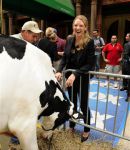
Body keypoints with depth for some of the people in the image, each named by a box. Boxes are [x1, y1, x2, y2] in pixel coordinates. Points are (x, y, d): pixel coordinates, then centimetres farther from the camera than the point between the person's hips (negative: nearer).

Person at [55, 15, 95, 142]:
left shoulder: (89, 42, -15)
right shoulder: (69, 40, -2)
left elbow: (90, 64, -18)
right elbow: (64, 58, 3)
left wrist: (75, 74, -28)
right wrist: (59, 71, -13)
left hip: (82, 78, -4)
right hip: (69, 77, 4)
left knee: (83, 105, 10)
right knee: (72, 103, 19)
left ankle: (86, 130, 35)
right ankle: (72, 125, 42)